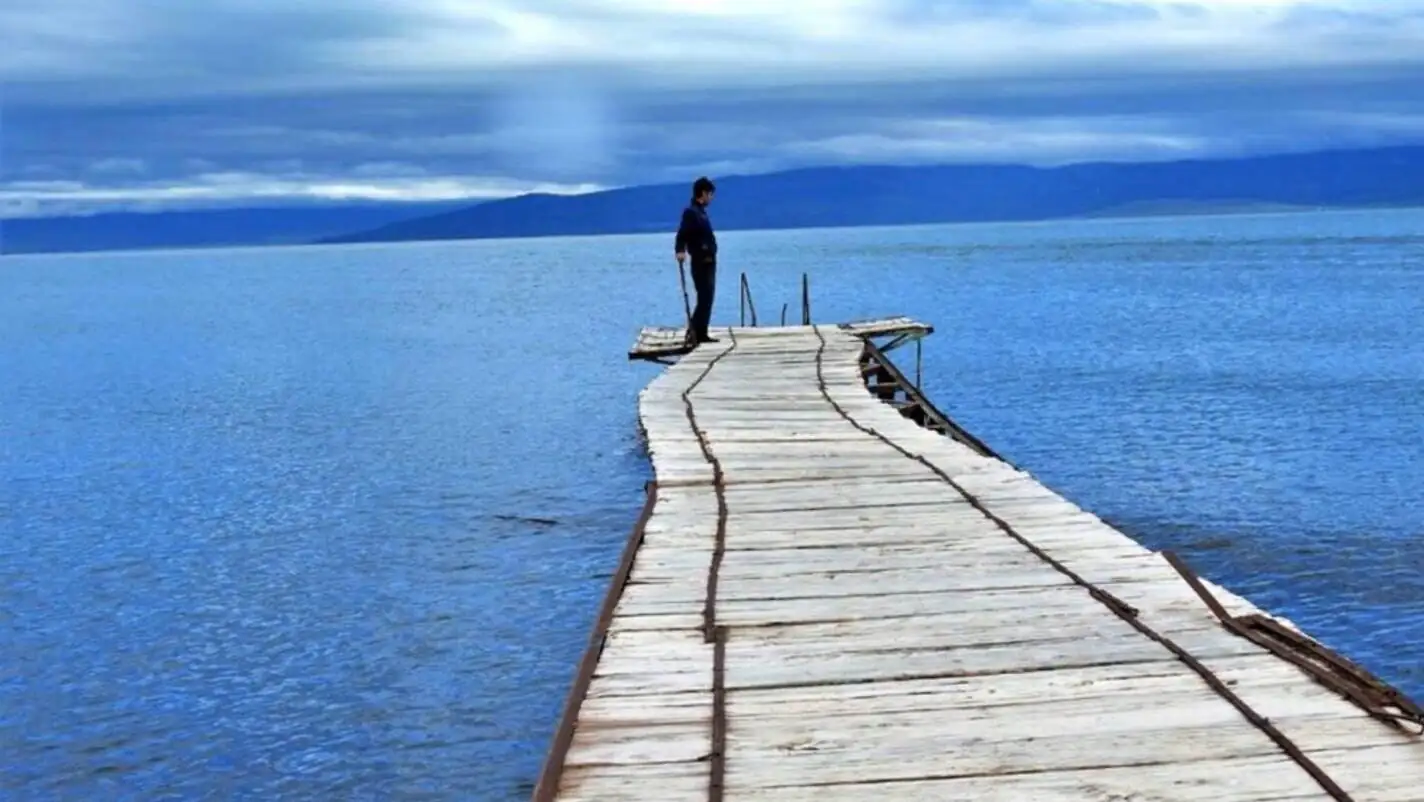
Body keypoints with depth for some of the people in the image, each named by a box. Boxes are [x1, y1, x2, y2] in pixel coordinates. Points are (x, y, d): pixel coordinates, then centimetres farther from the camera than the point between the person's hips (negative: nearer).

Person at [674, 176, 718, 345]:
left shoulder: (700, 211, 14)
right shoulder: (691, 212, -14)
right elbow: (682, 233, -25)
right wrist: (680, 250, -40)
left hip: (708, 262, 10)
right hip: (701, 262, -10)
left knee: (707, 298, 11)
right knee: (705, 298, -12)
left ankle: (701, 334, 15)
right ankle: (693, 332, -13)